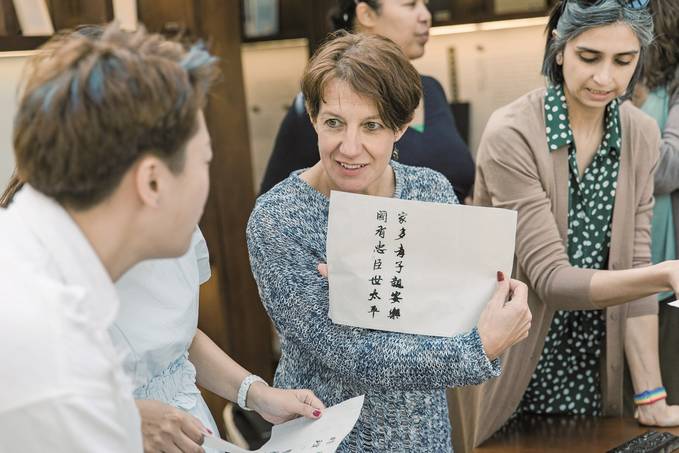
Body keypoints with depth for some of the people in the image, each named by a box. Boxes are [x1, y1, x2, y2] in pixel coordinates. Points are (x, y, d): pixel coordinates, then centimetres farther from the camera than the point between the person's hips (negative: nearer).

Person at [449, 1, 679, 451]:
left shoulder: (641, 135, -2)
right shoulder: (512, 134, -19)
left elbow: (632, 265, -3)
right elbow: (550, 278, -23)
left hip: (590, 375, 5)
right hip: (508, 375, -5)